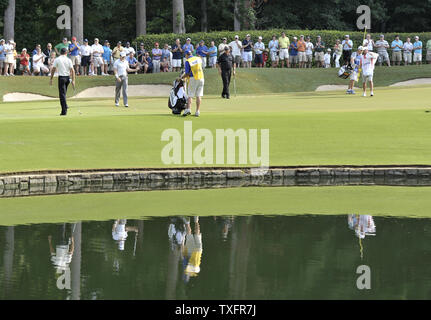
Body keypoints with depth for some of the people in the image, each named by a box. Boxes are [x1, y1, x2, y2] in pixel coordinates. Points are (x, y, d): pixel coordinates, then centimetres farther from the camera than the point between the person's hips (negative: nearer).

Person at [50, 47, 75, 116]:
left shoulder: (57, 60, -4)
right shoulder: (68, 60, 2)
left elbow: (53, 70, -5)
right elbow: (72, 70, -3)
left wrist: (51, 79, 3)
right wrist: (73, 80, -1)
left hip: (61, 77, -3)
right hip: (68, 77, 3)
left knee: (62, 94, -4)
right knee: (64, 93, 22)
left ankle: (64, 111, -11)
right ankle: (65, 107, 22)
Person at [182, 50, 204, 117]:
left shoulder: (187, 61, -8)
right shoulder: (199, 59, 7)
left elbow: (187, 73, -10)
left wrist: (182, 77, 8)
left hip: (192, 78, -4)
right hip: (201, 78, 4)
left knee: (190, 95, 2)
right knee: (199, 95, 6)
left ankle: (188, 109, -15)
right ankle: (197, 111, 2)